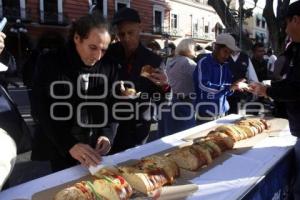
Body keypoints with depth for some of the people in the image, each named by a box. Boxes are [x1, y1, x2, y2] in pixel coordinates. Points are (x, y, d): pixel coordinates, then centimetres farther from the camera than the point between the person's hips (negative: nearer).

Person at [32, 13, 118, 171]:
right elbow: (41, 111, -14)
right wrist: (69, 145, -24)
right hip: (59, 152, -2)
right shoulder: (48, 63, -9)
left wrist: (107, 135, -14)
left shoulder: (109, 67, -1)